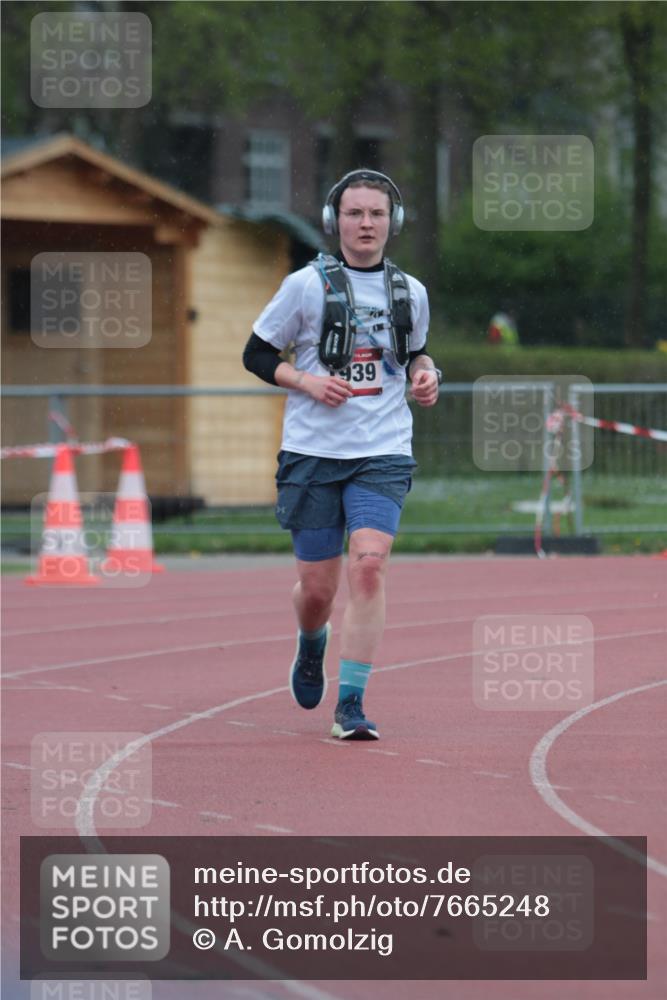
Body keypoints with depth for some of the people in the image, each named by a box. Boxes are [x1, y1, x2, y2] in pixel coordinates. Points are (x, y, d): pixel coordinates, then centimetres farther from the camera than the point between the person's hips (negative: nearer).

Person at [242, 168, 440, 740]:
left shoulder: (410, 293, 7)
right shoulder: (307, 285, -2)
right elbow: (256, 354, 4)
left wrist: (425, 373, 3)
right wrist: (306, 381, -13)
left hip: (383, 456, 1)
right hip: (312, 453, -1)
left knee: (369, 568, -18)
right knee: (317, 588, 4)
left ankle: (350, 707, -14)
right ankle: (312, 648, 42)